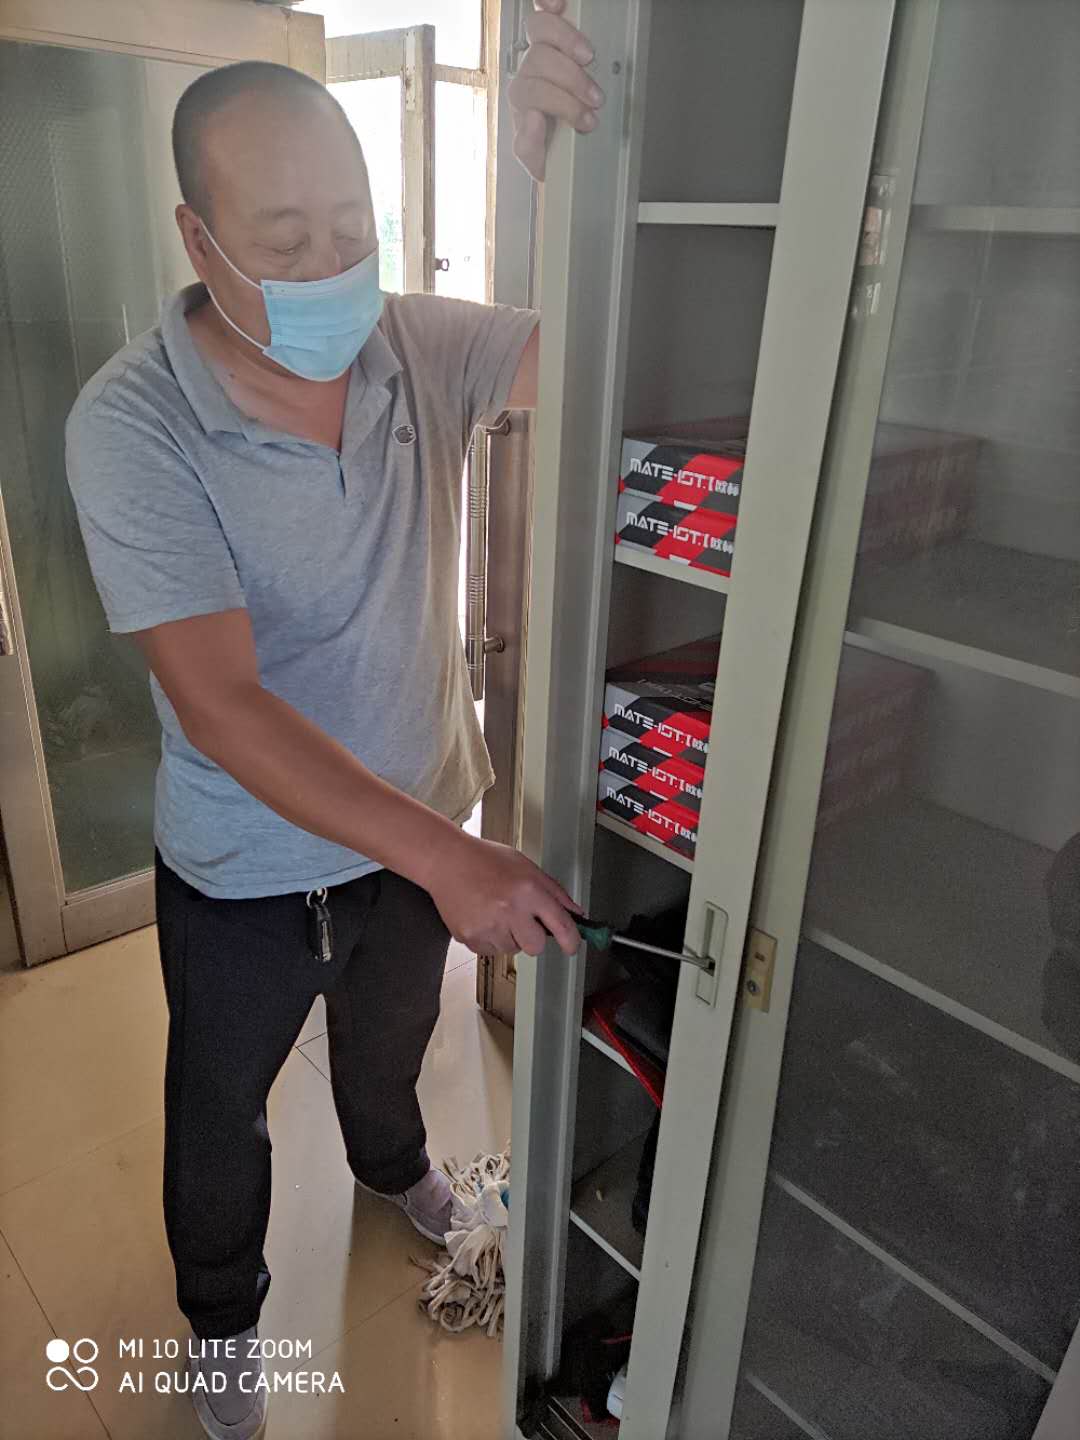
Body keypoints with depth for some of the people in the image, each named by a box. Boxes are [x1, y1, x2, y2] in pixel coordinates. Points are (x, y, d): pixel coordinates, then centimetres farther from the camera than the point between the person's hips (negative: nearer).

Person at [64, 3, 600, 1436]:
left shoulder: (422, 347, -12)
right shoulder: (130, 424, -25)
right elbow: (224, 708, -32)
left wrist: (558, 165, -32)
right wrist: (448, 857, -38)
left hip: (420, 832, 4)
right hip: (247, 875, -3)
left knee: (391, 1035, 33)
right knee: (220, 1111, 24)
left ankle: (393, 1159, 69)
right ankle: (221, 1316, 56)